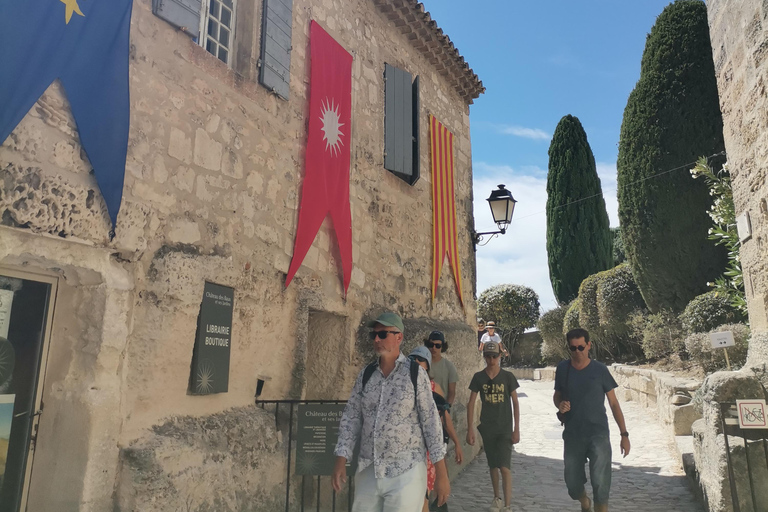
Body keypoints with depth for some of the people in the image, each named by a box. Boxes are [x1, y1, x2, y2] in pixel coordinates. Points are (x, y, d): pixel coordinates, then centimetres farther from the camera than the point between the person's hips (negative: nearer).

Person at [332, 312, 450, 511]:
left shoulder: (415, 374, -7)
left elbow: (431, 421, -7)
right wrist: (340, 461, -3)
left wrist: (441, 473, -8)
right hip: (368, 472, 4)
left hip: (405, 472, -4)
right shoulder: (366, 375, 5)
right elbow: (351, 418, 6)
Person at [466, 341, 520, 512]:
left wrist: (516, 429, -4)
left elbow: (515, 403, -1)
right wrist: (470, 429, -5)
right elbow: (471, 403, -1)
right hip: (487, 429, 2)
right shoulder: (478, 377, -3)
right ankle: (496, 498, 33)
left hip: (505, 428, -2)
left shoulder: (508, 376, -6)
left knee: (505, 466, -9)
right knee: (493, 466, 14)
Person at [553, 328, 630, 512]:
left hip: (598, 434, -2)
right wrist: (559, 405, -11)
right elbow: (557, 395, 13)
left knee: (600, 484, -9)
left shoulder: (600, 370, -6)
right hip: (572, 436, 2)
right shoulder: (562, 369, -1)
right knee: (572, 484, 10)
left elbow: (613, 403, 0)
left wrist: (624, 434, -3)